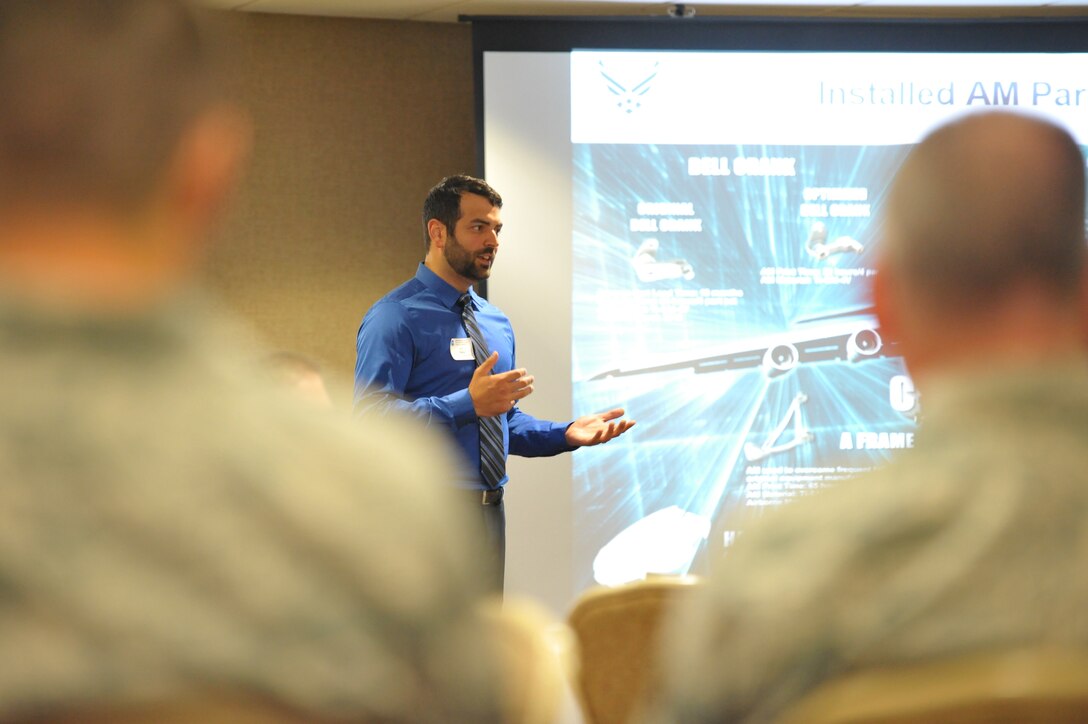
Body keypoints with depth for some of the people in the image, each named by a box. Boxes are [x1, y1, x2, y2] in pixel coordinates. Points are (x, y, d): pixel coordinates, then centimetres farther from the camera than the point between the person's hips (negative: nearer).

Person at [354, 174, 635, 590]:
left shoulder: (497, 324, 18)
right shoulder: (396, 318, -9)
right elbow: (371, 415, -21)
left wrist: (566, 434, 6)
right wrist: (469, 404, -26)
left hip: (489, 511, 8)